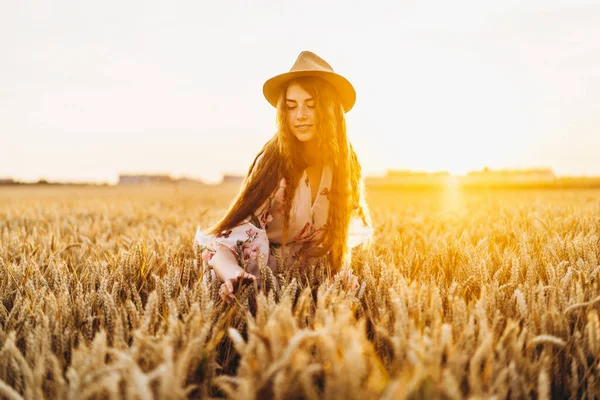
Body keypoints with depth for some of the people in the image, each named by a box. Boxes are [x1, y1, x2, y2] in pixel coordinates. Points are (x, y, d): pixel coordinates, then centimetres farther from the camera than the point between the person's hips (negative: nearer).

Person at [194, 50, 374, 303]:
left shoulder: (346, 161, -9)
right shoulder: (273, 161, -21)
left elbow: (362, 227, 8)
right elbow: (227, 236, -30)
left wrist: (335, 241, -13)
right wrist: (233, 274, -51)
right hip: (271, 273, -5)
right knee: (252, 238, -32)